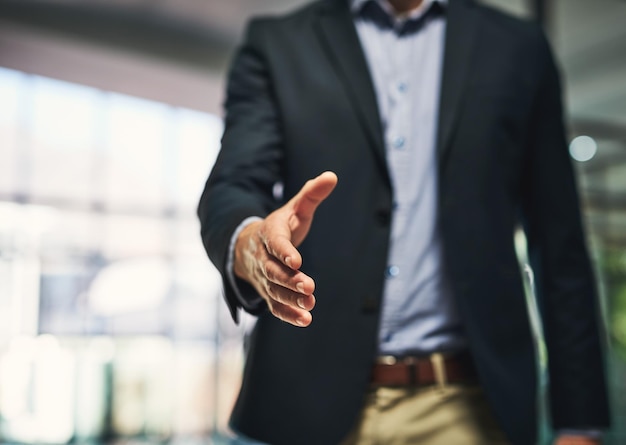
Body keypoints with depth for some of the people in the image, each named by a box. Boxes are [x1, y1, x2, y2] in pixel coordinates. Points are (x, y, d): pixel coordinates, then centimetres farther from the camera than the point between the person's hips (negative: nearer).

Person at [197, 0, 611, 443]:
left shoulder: (519, 49, 10)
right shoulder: (275, 44, 8)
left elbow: (561, 249, 6)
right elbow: (230, 187, -7)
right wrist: (250, 245, -31)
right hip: (313, 402, 0)